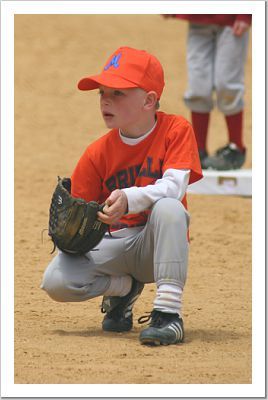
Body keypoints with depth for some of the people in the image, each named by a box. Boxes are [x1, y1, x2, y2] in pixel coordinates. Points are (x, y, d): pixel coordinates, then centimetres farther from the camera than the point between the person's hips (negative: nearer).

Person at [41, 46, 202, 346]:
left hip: (158, 242, -3)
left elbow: (175, 186, -25)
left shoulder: (176, 130, -10)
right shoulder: (98, 153, -2)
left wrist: (129, 199, -42)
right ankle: (123, 287, 8)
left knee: (169, 207, -37)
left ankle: (168, 311, -34)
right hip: (114, 245, 3)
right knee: (56, 281, -24)